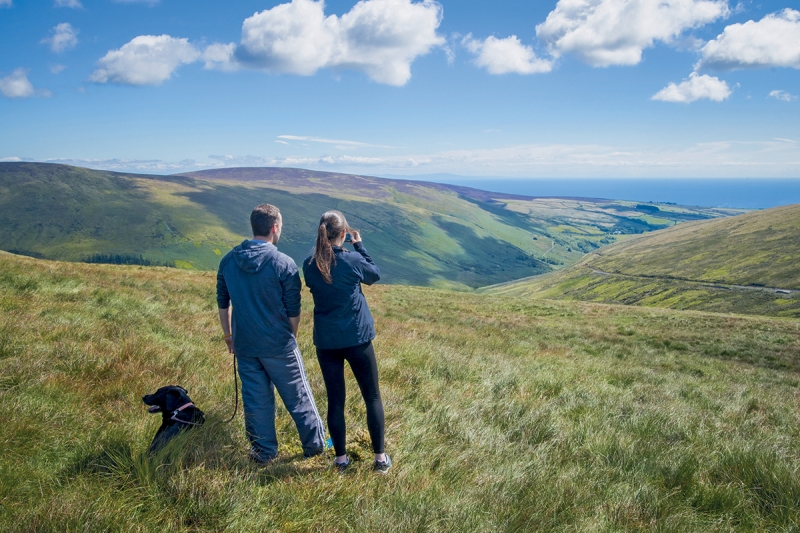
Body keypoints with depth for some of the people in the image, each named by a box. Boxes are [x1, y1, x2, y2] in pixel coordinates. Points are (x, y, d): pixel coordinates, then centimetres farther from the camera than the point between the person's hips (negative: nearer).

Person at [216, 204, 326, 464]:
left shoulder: (228, 260, -1)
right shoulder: (284, 263, -15)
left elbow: (223, 303, 8)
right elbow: (293, 311, -9)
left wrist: (229, 335, 20)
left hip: (244, 345, 4)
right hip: (278, 345, -4)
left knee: (256, 399, 14)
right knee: (298, 397, 11)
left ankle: (263, 451, 25)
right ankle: (314, 444, 25)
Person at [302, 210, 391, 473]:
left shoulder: (309, 264, -6)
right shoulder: (352, 260, -16)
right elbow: (375, 275, 4)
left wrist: (324, 245, 10)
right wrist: (359, 245, 9)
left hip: (325, 341, 3)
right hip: (357, 339, -3)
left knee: (335, 400, 12)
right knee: (372, 397, 11)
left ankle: (341, 458, 21)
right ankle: (380, 457, 17)